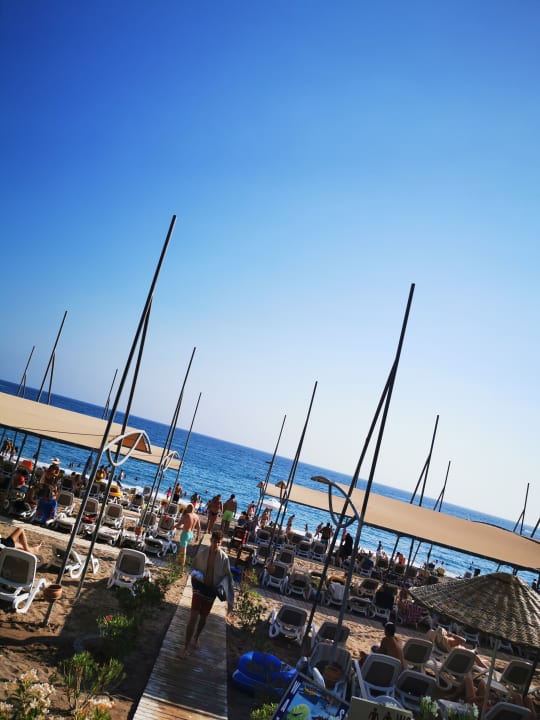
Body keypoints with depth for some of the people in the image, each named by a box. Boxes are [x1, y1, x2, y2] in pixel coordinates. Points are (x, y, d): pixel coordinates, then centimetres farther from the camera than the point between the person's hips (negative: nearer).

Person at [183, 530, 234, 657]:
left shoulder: (224, 557, -15)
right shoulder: (202, 552, -13)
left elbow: (228, 577, -9)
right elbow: (193, 566, 4)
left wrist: (230, 599, -11)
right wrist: (194, 573, -20)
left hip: (212, 590, 1)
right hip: (199, 588, -1)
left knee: (203, 617, 18)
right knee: (193, 618, -4)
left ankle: (196, 638, 45)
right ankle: (186, 646, 11)